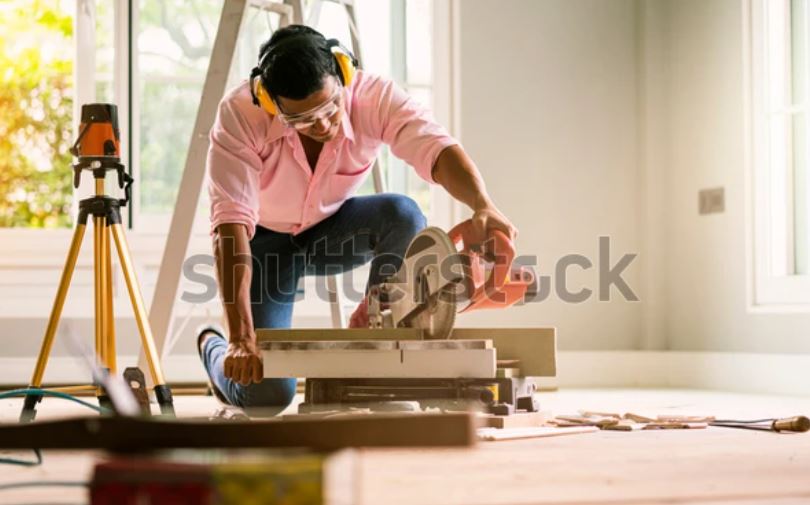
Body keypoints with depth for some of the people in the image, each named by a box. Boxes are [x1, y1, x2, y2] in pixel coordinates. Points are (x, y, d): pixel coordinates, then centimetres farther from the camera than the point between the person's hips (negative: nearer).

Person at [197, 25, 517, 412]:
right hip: (266, 238, -2)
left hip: (332, 227, 3)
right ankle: (215, 349, 20)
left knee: (403, 216, -32)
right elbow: (231, 223, -39)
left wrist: (483, 206, -63)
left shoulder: (373, 96, -26)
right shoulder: (240, 114, -33)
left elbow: (438, 149, -40)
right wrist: (241, 340, -46)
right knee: (266, 393, -17)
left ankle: (370, 326, -6)